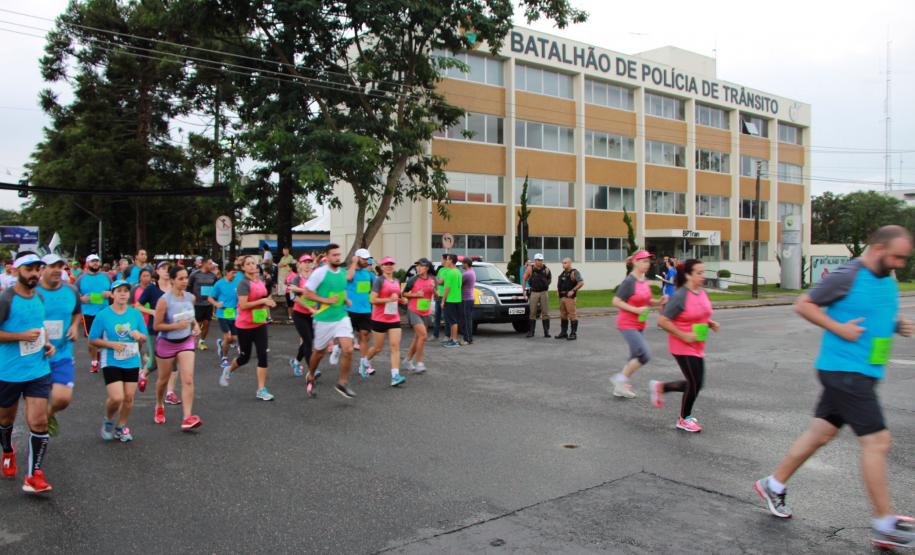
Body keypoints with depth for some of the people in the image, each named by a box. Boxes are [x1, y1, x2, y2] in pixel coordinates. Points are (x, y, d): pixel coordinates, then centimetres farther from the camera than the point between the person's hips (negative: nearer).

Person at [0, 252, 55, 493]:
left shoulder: (39, 297, 6)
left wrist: (47, 342, 6)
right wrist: (22, 336, -22)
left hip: (38, 371, 3)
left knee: (39, 422, -7)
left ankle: (34, 475, 1)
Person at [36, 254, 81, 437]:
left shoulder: (71, 291, 0)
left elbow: (77, 313, 20)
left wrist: (75, 326, 0)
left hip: (62, 355, 2)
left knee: (63, 398, -8)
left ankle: (50, 414, 28)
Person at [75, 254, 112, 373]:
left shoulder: (106, 276, 5)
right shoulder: (81, 278, 3)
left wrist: (109, 293, -11)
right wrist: (81, 298, -13)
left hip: (105, 312, 0)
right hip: (88, 313, 0)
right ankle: (94, 362, 19)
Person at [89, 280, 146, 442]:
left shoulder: (136, 314, 2)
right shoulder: (103, 315, -6)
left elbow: (144, 338, 7)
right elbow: (93, 340, -2)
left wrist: (139, 335, -16)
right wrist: (112, 344, -17)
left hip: (132, 362, 3)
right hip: (111, 362, -3)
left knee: (129, 397, 6)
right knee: (116, 398, -12)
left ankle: (121, 426, 28)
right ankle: (108, 421, 19)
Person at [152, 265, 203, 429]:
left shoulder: (190, 297, -4)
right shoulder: (164, 300, -19)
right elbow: (156, 326, -14)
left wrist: (195, 324, -3)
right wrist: (176, 325, -27)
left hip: (186, 342, 3)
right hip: (166, 343, -3)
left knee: (188, 380, -11)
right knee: (164, 379, 16)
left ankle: (187, 418, -14)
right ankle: (159, 407, 45)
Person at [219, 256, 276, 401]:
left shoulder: (261, 280, 6)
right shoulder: (243, 283, -16)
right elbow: (243, 305, -24)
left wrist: (268, 302, 6)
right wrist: (262, 301, -26)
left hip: (260, 323, 5)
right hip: (245, 325, -5)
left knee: (263, 355, -4)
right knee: (245, 357, 9)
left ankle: (261, 389, 1)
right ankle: (228, 370, 42)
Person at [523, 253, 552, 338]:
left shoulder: (545, 269, 1)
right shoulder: (530, 268, -4)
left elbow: (550, 278, 18)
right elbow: (524, 279, 1)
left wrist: (547, 284, 8)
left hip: (544, 292, 1)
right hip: (534, 293, -1)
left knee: (545, 312, 0)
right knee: (532, 313, 3)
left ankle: (546, 332, 4)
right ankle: (531, 331, 10)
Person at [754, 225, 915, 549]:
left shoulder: (888, 280, 12)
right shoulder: (847, 276, -14)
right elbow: (803, 305, -11)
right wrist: (839, 328, -18)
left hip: (862, 373, 9)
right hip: (845, 371, -9)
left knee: (820, 433, 14)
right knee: (877, 442, -7)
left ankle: (773, 485, 27)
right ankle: (884, 525, 4)